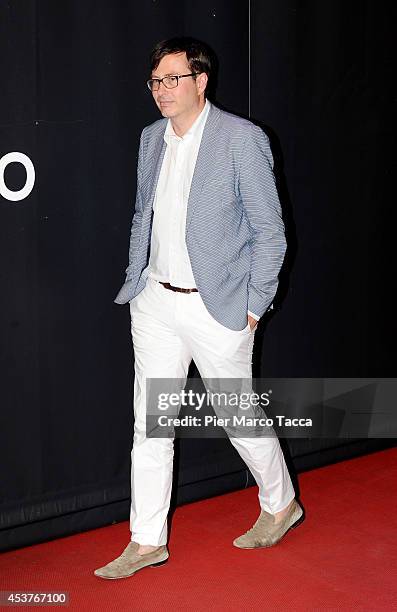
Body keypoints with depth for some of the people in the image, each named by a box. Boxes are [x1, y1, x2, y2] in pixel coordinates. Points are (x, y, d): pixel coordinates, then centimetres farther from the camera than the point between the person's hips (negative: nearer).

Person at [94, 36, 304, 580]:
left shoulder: (242, 138, -10)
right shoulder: (152, 138, 9)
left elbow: (269, 230, -8)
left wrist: (254, 306, -10)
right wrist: (135, 283, 12)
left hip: (217, 308, -5)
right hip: (155, 304, 6)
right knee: (149, 426, 8)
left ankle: (281, 505, 34)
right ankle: (148, 542, 20)